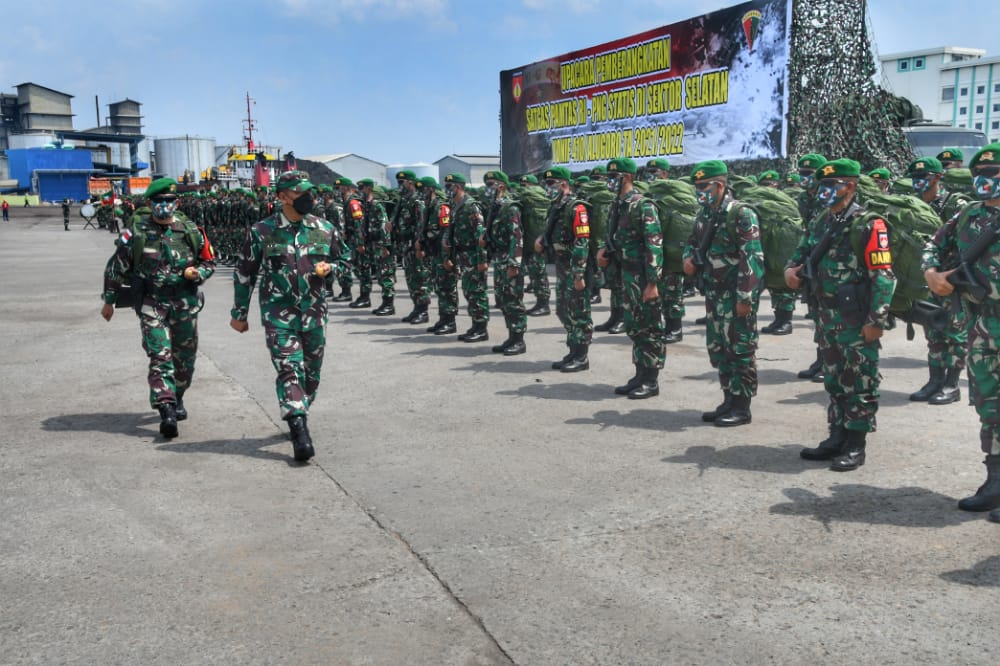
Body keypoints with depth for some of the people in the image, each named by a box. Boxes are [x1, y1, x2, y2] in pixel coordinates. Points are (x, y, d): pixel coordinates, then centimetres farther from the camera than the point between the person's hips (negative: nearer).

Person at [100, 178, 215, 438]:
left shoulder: (191, 231, 3)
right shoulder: (135, 233, -3)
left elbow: (209, 261, 13)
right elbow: (116, 267, 5)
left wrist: (197, 273, -9)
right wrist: (109, 301, 8)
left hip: (185, 304, 3)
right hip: (151, 303, -3)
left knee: (185, 357, 13)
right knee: (160, 356, -11)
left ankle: (177, 398, 35)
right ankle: (166, 410, -14)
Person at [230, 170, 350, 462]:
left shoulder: (325, 229, 4)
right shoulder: (262, 232, -2)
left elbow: (345, 257, 18)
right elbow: (244, 273, 5)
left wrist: (330, 268, -6)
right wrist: (239, 314, 8)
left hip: (314, 312, 3)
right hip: (278, 313, -3)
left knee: (312, 371, 11)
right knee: (289, 368, -14)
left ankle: (297, 417, 32)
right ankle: (299, 430, -18)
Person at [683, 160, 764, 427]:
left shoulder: (741, 214, -13)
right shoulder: (705, 215, 12)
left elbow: (752, 258, -18)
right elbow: (693, 242, 27)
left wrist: (745, 297, -22)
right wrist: (689, 258, 3)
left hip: (736, 295, -9)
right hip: (714, 295, 9)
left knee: (740, 350, -1)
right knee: (718, 349, 13)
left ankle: (742, 407, 7)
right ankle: (729, 401, 25)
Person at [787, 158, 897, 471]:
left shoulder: (867, 225, -12)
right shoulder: (821, 222, 12)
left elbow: (883, 276, -15)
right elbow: (802, 252, 24)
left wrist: (876, 320, -19)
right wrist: (792, 268, -1)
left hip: (856, 319, -8)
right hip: (826, 316, 8)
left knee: (859, 383, 1)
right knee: (834, 380, 15)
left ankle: (855, 445, 9)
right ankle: (837, 437, 26)